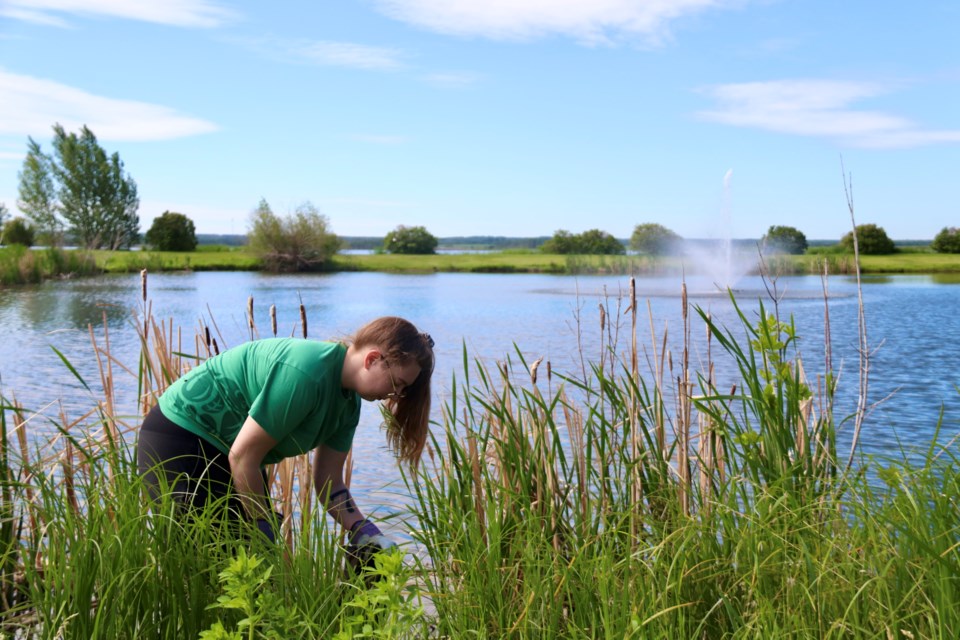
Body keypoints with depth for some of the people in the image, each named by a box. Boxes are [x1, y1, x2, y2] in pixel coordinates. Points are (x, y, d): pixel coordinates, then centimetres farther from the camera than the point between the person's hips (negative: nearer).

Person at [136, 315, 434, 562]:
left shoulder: (348, 400, -2)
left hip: (218, 448, 9)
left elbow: (329, 482, 0)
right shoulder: (306, 374, -31)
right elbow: (242, 457, -28)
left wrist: (366, 534, -14)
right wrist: (265, 534, -19)